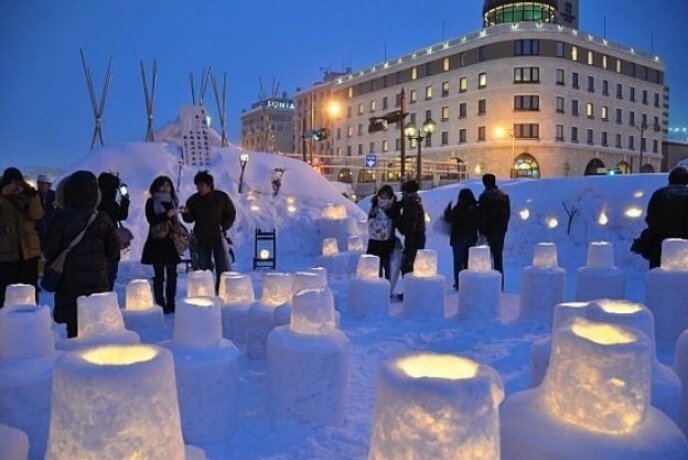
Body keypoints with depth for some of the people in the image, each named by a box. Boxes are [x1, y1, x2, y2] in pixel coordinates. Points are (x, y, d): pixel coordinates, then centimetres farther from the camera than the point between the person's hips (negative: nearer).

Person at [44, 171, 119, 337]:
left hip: (70, 281, -2)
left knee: (74, 329, 4)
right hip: (98, 282, 2)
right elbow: (113, 250, 3)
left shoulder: (61, 218, -9)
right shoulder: (103, 219, -2)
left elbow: (49, 251, -6)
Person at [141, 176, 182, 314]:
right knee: (159, 275, -3)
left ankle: (171, 304, 13)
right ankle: (160, 305, 1)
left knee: (172, 274, 5)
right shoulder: (151, 202, 1)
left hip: (172, 242, 5)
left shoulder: (173, 201, 14)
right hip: (157, 243, -4)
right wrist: (166, 215, -23)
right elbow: (152, 220, -11)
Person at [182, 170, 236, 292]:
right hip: (201, 239, 1)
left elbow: (231, 213, 5)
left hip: (218, 237, -1)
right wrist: (185, 213, -21)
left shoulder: (222, 197, -3)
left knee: (223, 267, 0)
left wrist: (224, 226, -8)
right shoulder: (193, 200, 0)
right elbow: (190, 218, 0)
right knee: (203, 268, 6)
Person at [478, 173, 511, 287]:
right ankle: (499, 285, 15)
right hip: (501, 231, 6)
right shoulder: (504, 196, 7)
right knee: (498, 257, 12)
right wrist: (503, 226, 18)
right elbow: (508, 213, 11)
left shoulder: (484, 196, -13)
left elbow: (482, 215, -13)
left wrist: (481, 231, -6)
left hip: (488, 231, -6)